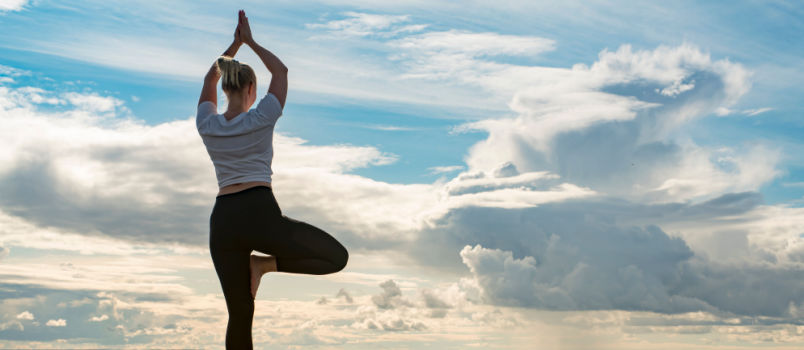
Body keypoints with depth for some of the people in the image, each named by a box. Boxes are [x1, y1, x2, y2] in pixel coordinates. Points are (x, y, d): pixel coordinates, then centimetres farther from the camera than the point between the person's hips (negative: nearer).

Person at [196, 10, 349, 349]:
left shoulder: (207, 125, 8)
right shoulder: (261, 118, -2)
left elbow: (210, 79, 28)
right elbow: (280, 70, 14)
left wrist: (234, 44, 31)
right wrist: (250, 41, 22)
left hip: (222, 220, 5)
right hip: (259, 213, -5)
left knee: (239, 314, 10)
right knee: (337, 257, 6)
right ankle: (264, 264, -6)